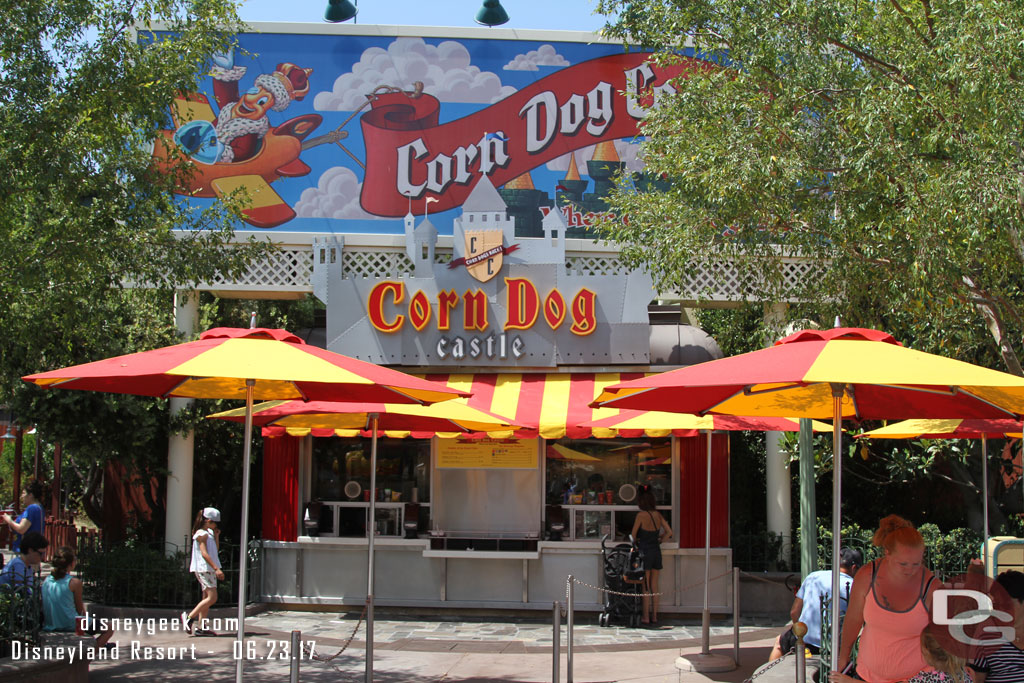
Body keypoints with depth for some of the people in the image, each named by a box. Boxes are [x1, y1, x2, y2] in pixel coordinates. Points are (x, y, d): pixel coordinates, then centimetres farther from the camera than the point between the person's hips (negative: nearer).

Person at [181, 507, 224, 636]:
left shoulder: (208, 533, 18)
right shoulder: (202, 534, -11)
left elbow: (215, 550, 27)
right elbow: (204, 553, -20)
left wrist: (216, 536, 14)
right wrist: (216, 568, -27)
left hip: (209, 570, 10)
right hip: (204, 569, -10)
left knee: (207, 598, 7)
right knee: (212, 597, -14)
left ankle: (200, 627, 7)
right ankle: (189, 617, -8)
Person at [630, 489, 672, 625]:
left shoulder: (641, 515, -11)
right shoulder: (658, 514, 4)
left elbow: (633, 535, -5)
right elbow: (669, 532, 5)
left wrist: (636, 543, 14)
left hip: (645, 551, -5)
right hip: (656, 551, 5)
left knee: (645, 587, 1)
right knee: (654, 586, 11)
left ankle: (646, 616, 3)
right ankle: (654, 615, 14)